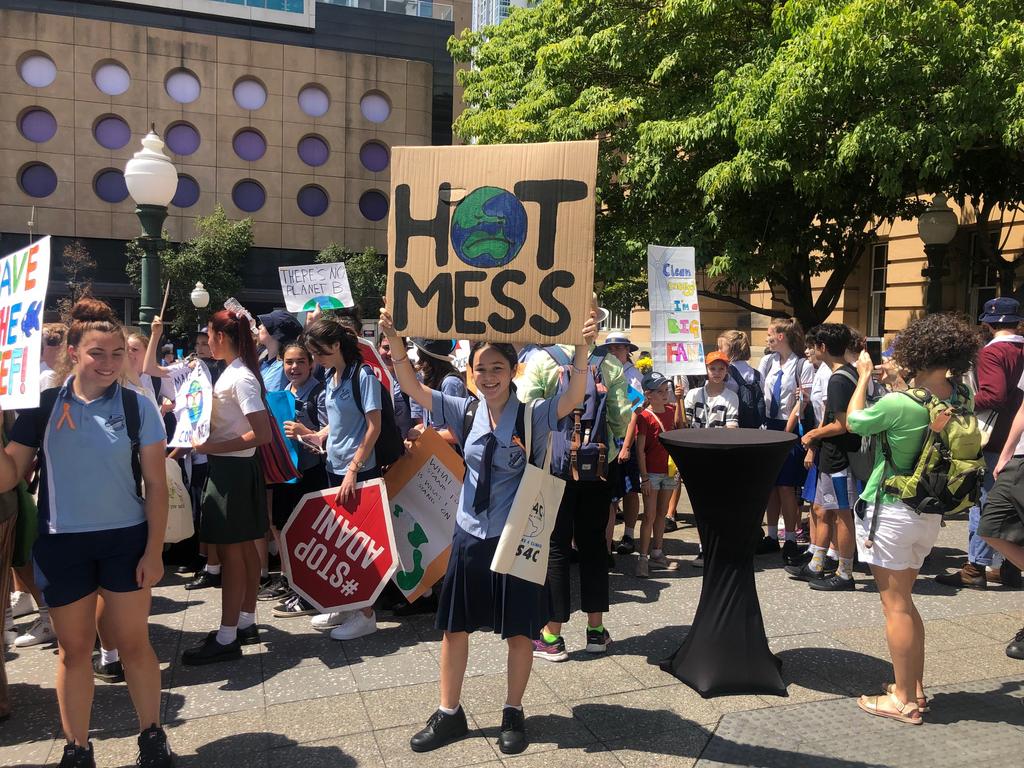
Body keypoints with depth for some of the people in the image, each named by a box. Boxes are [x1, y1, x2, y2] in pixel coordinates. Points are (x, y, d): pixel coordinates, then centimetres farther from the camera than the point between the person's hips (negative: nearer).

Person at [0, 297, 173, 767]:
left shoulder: (137, 407, -5)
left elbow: (155, 485, -3)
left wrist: (154, 550, -6)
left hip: (125, 539, -1)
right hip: (61, 543, 1)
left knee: (133, 644, 8)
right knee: (73, 650, 12)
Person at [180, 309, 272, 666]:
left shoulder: (240, 378, -18)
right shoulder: (232, 373, 10)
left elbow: (262, 434, -25)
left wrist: (212, 447, -21)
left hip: (232, 471, -10)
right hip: (233, 468, 10)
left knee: (230, 551, -3)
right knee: (244, 547, 15)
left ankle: (227, 638, 6)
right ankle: (246, 622, 27)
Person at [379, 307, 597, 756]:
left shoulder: (533, 416, -10)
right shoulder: (465, 412, -1)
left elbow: (574, 398, -26)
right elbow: (412, 388, -5)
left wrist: (582, 349, -41)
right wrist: (395, 341, -18)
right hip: (469, 535, 3)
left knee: (519, 631, 10)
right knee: (454, 627, 11)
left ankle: (513, 714, 31)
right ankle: (449, 715, 29)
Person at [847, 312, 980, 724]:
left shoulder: (897, 404, -23)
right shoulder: (960, 401, -4)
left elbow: (853, 422, -3)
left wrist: (864, 377, 10)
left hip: (891, 511, -7)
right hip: (930, 514, 7)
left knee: (895, 604, 3)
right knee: (904, 601, 20)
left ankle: (903, 700, 13)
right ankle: (915, 687, 29)